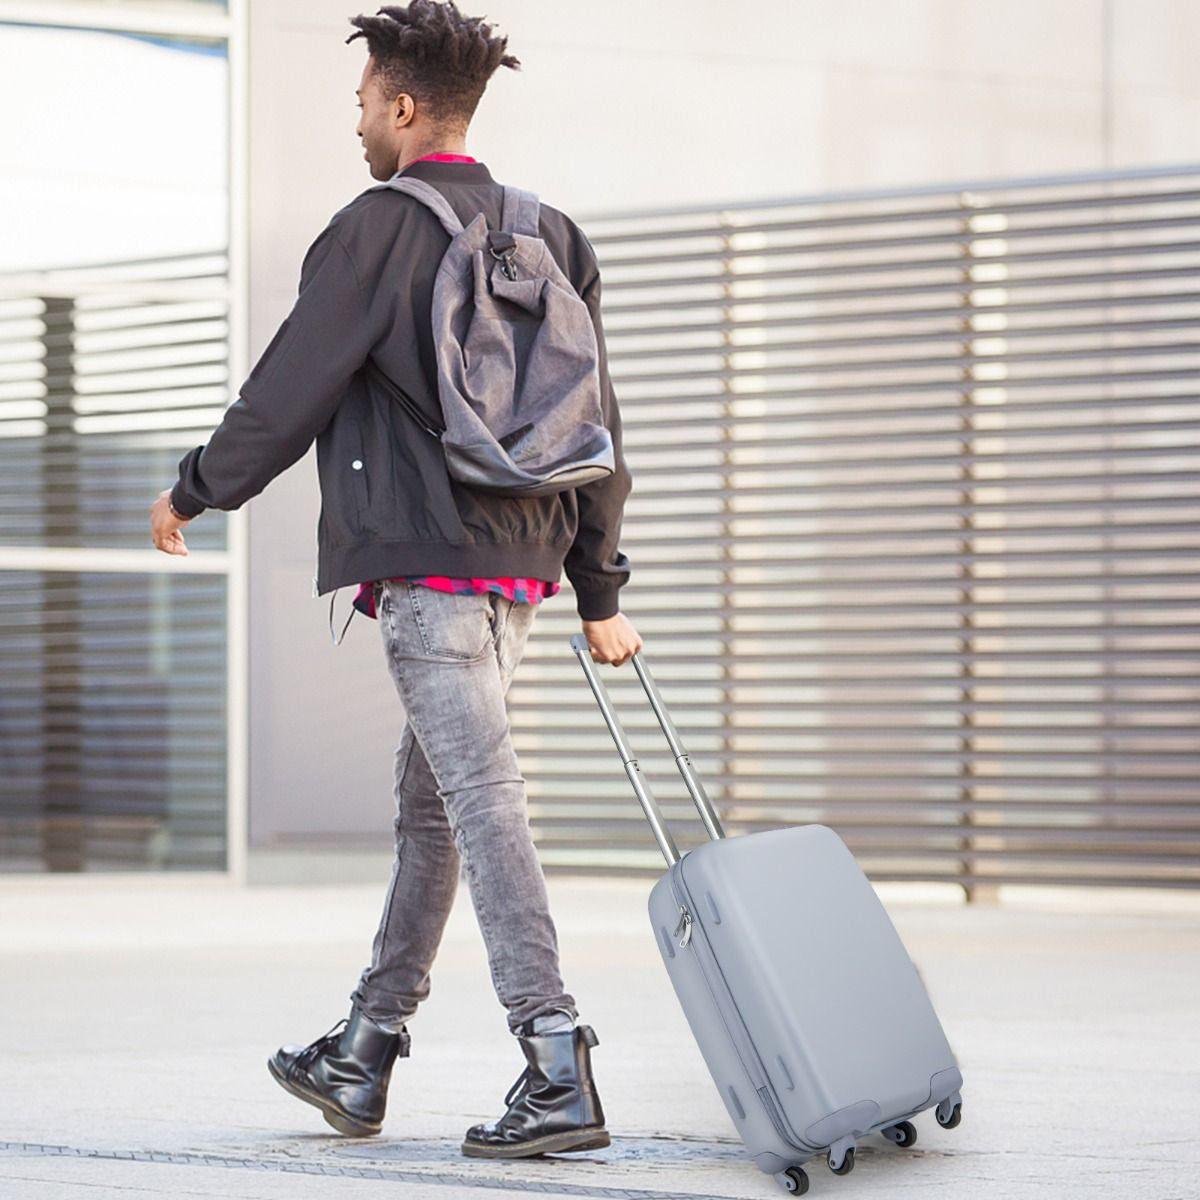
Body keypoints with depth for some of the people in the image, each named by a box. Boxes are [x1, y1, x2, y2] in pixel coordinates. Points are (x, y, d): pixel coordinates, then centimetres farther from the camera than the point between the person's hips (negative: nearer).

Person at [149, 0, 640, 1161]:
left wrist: (193, 492, 12)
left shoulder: (378, 228, -8)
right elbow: (596, 429, 15)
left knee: (481, 798, -12)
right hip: (518, 562, 8)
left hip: (426, 564, -8)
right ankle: (362, 1057, 24)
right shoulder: (545, 234, 14)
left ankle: (559, 1073, -18)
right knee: (429, 804, 15)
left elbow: (288, 389, -5)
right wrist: (599, 593, 19)